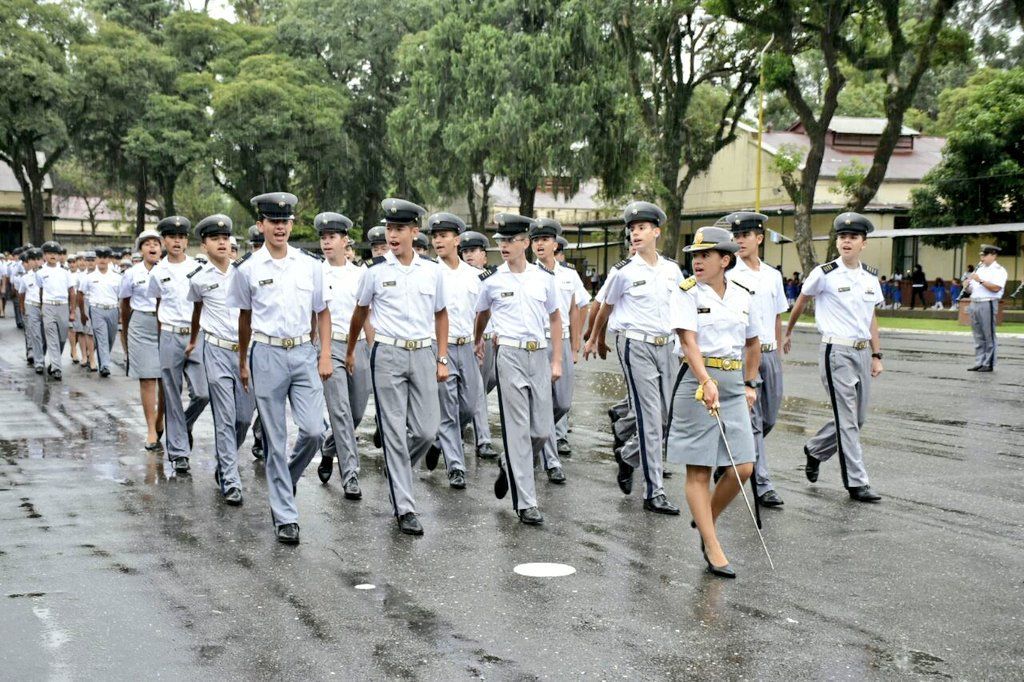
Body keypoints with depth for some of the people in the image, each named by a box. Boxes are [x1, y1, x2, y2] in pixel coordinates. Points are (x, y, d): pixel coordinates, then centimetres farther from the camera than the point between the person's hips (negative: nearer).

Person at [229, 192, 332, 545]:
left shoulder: (309, 264, 5)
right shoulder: (247, 268, 1)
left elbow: (322, 313, 12)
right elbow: (245, 317, 13)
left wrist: (325, 355, 4)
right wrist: (243, 361, 18)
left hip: (304, 352, 2)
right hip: (267, 354, -2)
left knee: (314, 431, -7)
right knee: (275, 440, 2)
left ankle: (287, 479, 24)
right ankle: (285, 516, 10)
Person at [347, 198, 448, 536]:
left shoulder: (432, 269, 3)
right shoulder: (376, 270, -2)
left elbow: (441, 314, 13)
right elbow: (360, 313, 13)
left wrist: (442, 359, 9)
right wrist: (350, 351, 22)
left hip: (422, 354, 2)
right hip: (388, 355, -2)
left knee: (427, 430, 2)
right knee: (394, 431, -1)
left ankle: (397, 469, 33)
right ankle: (404, 509, 4)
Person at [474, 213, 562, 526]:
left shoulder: (544, 277, 5)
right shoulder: (492, 280, 0)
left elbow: (555, 318, 13)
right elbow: (482, 315, 19)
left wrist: (557, 360, 8)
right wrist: (477, 342, 33)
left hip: (539, 355, 3)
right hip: (509, 356, -3)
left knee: (543, 429, 3)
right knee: (518, 429, -4)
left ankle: (511, 468, 33)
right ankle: (526, 503, 1)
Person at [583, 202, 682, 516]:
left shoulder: (672, 269, 7)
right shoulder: (623, 271, -4)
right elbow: (606, 308, 11)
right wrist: (597, 340, 22)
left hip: (665, 346, 5)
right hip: (636, 346, -5)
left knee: (669, 416, 7)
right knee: (650, 419, -8)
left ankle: (628, 456, 33)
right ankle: (654, 493, -2)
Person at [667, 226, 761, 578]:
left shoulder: (743, 294, 8)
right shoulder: (686, 292, -5)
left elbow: (753, 342, 22)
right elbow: (688, 340, -18)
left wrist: (750, 383, 20)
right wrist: (706, 382, -31)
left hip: (734, 383, 5)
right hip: (697, 381, -4)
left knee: (743, 468, 0)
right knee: (699, 470, -1)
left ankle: (707, 521, 25)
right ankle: (714, 550, 5)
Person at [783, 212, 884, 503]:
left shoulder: (871, 276, 9)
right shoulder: (824, 274, -7)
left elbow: (871, 318, 16)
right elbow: (800, 302, 9)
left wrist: (876, 355, 12)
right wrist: (788, 333, 20)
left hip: (862, 352, 6)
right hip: (837, 351, -6)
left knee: (857, 419, 13)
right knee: (847, 420, -6)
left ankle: (814, 450, 36)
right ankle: (856, 482, 0)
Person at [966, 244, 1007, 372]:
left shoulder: (999, 270, -4)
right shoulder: (979, 269, 20)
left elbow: (996, 288, -18)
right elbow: (972, 289, 23)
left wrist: (980, 280, -19)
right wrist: (968, 285, 1)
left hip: (988, 304, -8)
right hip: (974, 303, 8)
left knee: (988, 336, -3)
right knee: (978, 336, 9)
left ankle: (988, 364, 0)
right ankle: (979, 362, 14)